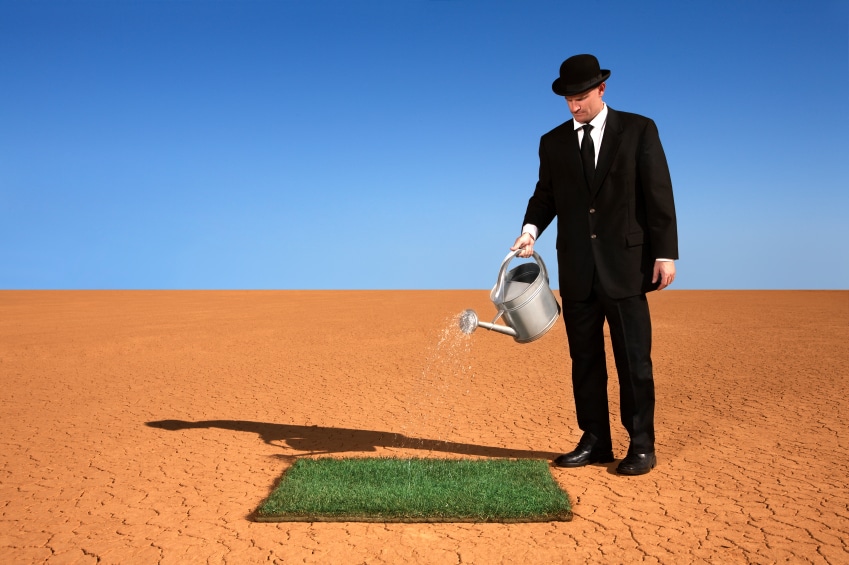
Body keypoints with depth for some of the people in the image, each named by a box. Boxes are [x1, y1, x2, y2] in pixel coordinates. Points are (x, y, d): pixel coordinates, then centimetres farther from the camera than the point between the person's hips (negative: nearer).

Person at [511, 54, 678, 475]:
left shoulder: (638, 130, 1)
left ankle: (642, 446, 12)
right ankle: (594, 441, 19)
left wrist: (665, 253, -8)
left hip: (626, 264, -3)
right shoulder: (553, 142, 10)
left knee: (633, 358, 1)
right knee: (584, 358, 8)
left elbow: (659, 193, -2)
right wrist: (530, 229, -9)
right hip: (576, 269, 4)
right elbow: (546, 194, 12)